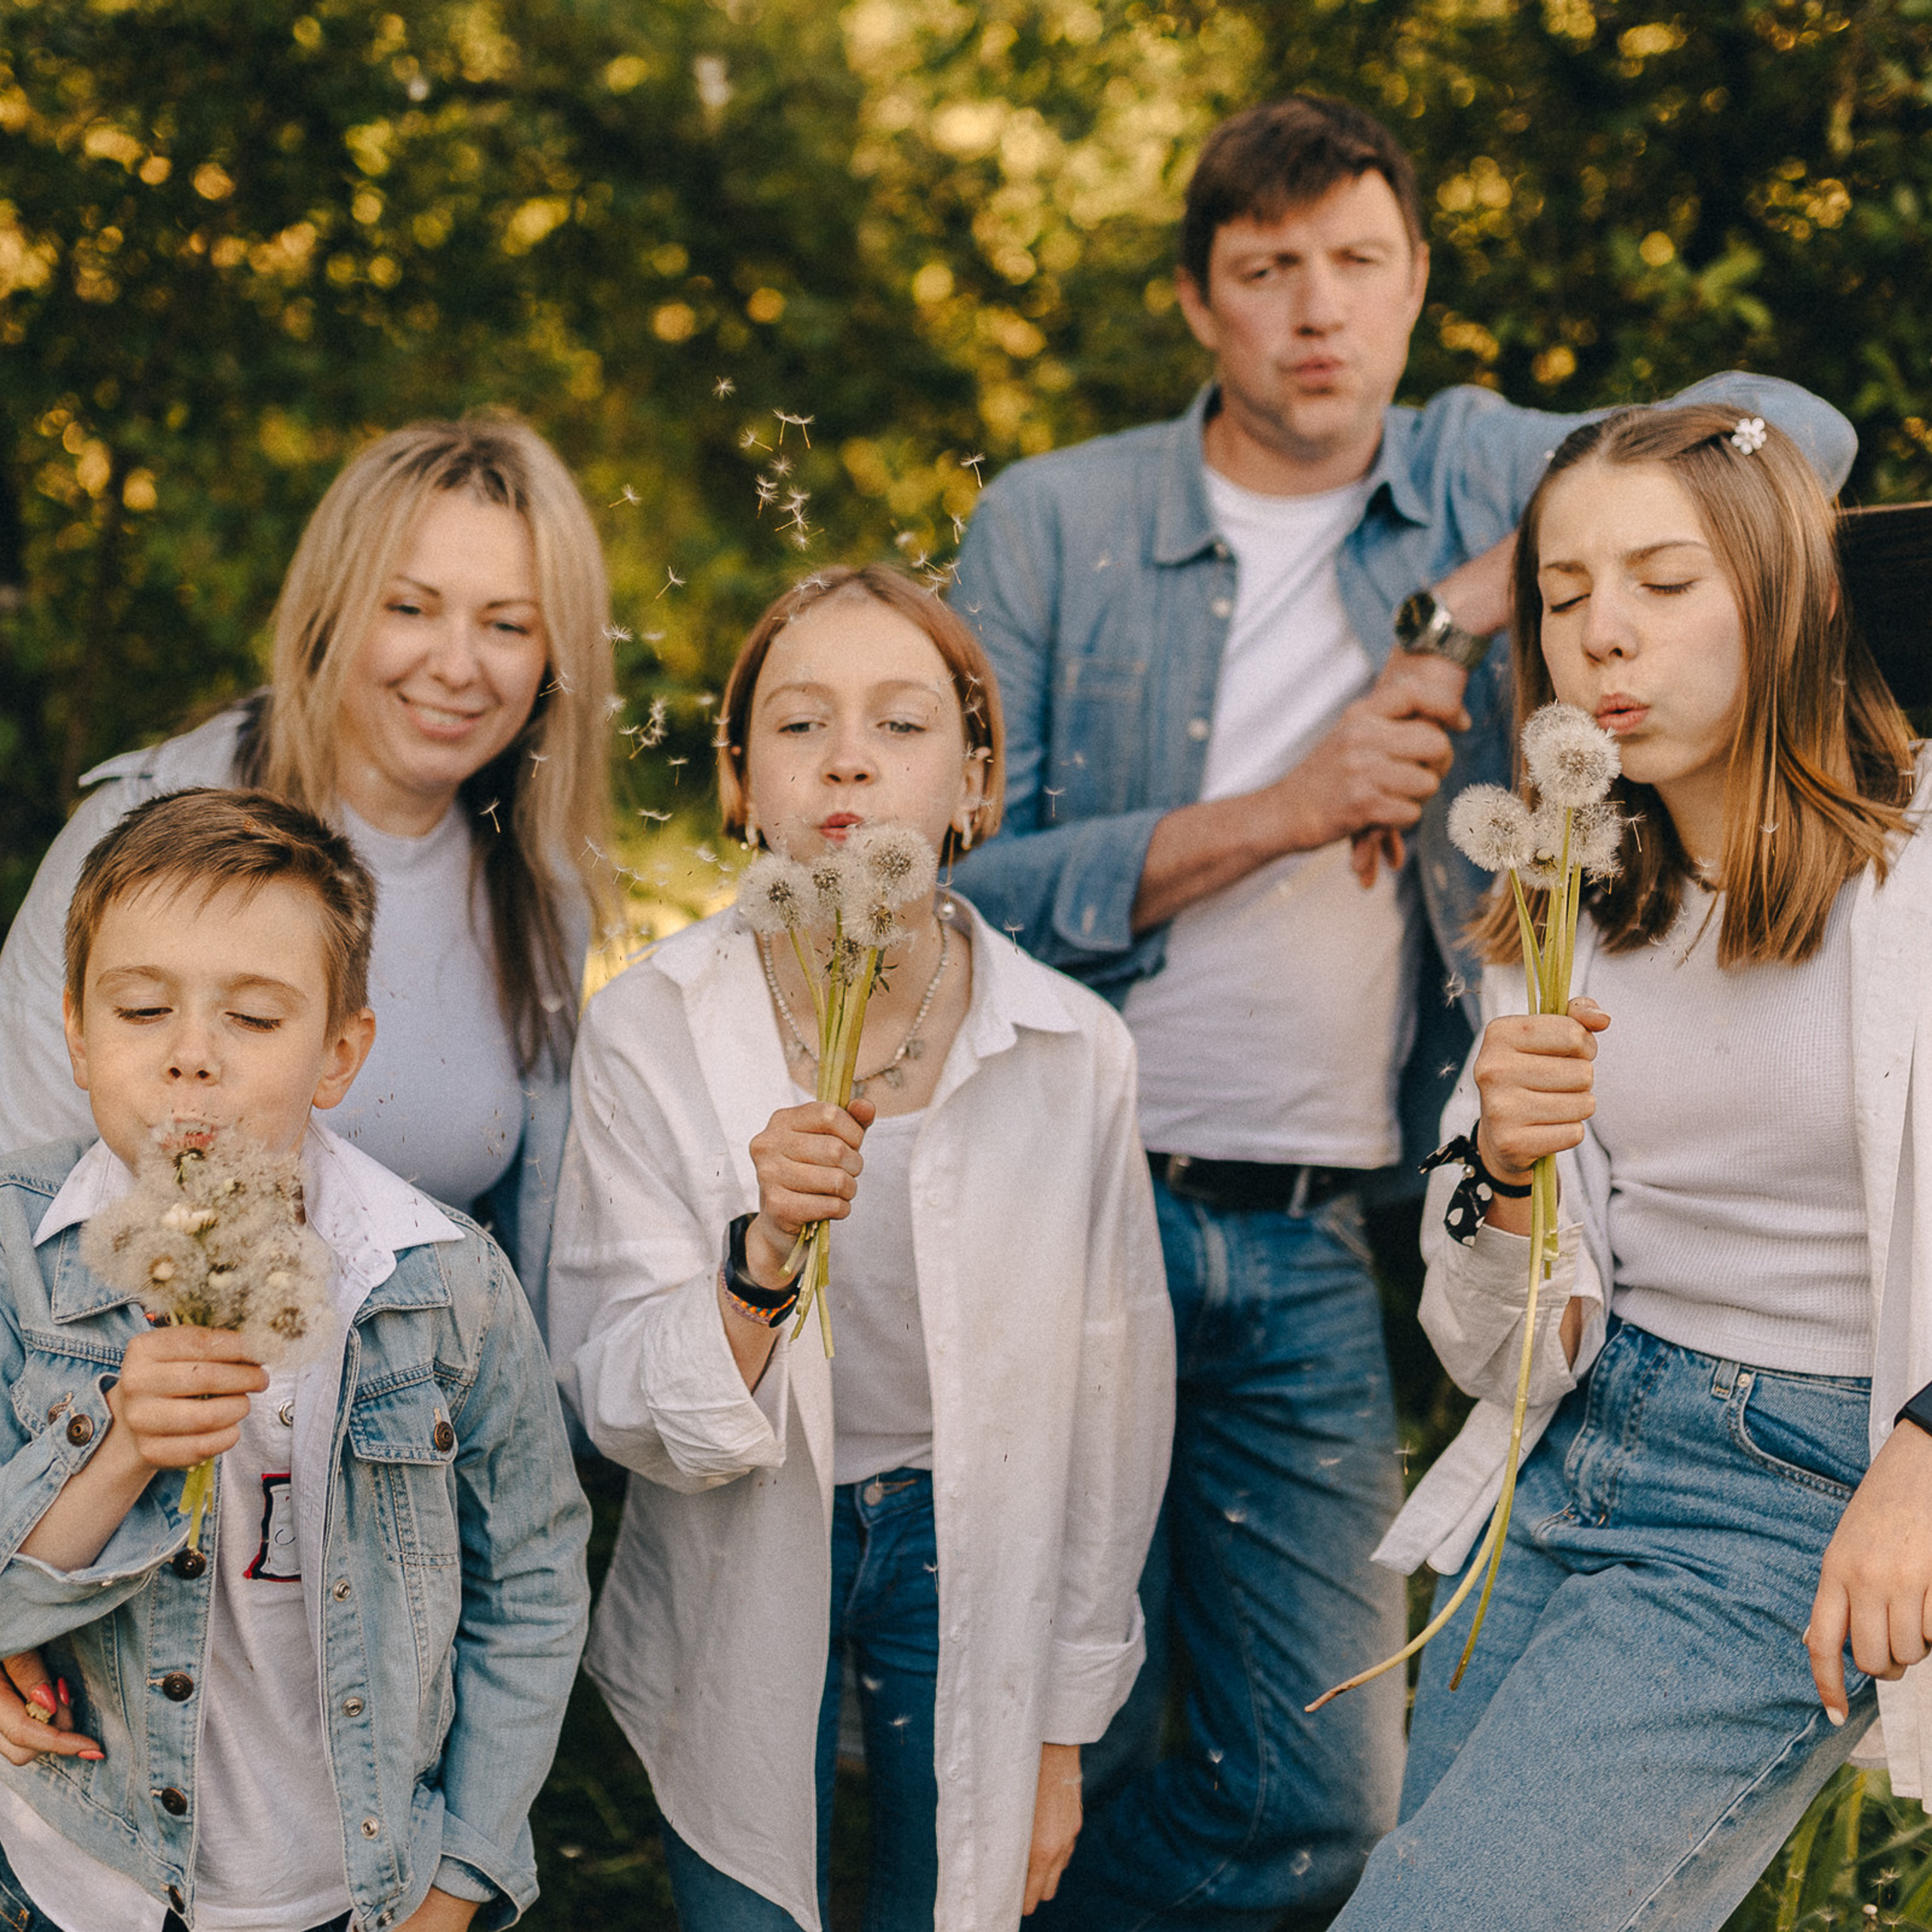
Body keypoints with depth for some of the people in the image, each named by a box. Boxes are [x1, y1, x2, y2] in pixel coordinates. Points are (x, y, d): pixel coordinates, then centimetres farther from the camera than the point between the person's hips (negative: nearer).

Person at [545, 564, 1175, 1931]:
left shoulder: (1073, 1053, -15)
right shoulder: (649, 1034, -16)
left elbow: (1109, 1396, -3)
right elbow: (622, 1409, -16)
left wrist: (1060, 1725, 4)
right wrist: (763, 1256, -36)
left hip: (966, 1556, 1)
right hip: (738, 1581, 0)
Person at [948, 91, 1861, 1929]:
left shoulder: (1470, 473, 9)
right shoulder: (1050, 522, 1)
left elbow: (1793, 432, -3)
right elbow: (952, 884, -7)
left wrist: (1483, 596, -11)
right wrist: (1280, 812, -13)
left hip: (1314, 1247, 3)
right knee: (1060, 1759, 2)